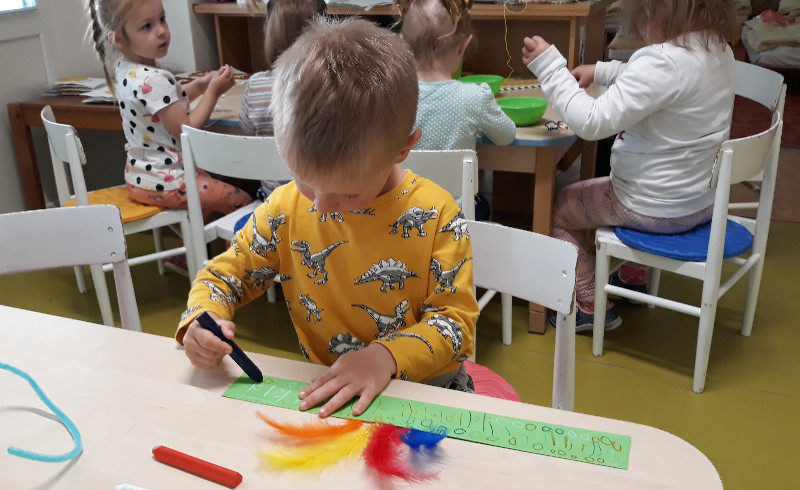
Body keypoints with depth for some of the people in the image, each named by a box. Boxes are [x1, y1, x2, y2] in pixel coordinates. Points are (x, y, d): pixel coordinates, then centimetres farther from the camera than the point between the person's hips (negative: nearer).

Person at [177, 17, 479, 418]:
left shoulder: (434, 215, -13)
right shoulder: (285, 208, -5)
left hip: (428, 390, -1)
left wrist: (388, 355, -27)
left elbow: (457, 318, -10)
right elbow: (225, 274, 7)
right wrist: (201, 319, -15)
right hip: (326, 392, 2)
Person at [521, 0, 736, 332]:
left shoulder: (664, 62, -31)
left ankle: (591, 306, 20)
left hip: (658, 210, -9)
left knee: (558, 206, 12)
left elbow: (593, 123, -31)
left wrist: (549, 67, -23)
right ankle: (633, 278, 45)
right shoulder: (719, 49, -2)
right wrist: (603, 72, 12)